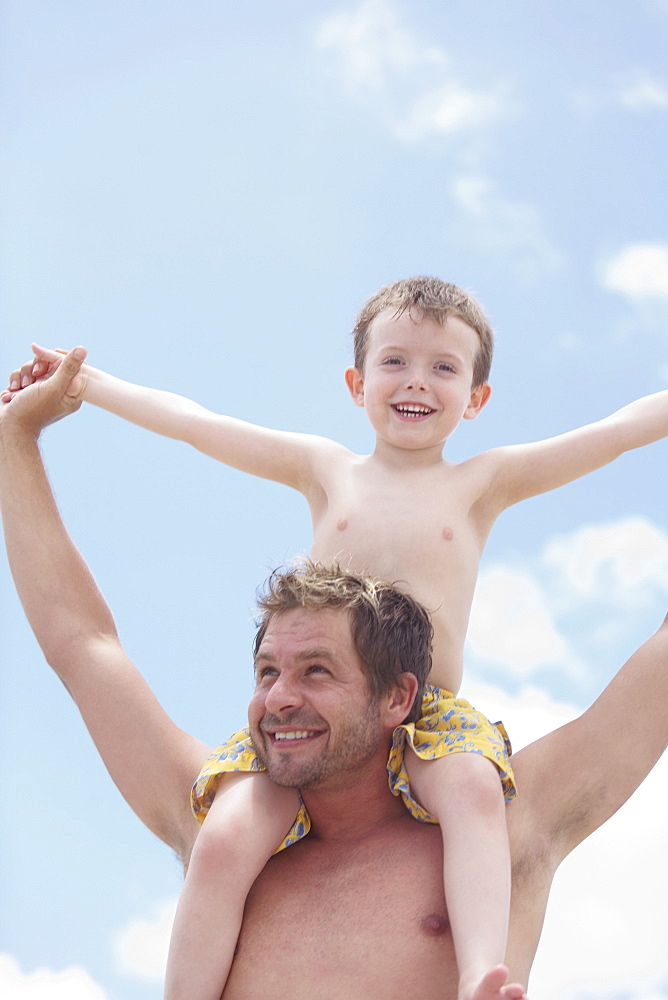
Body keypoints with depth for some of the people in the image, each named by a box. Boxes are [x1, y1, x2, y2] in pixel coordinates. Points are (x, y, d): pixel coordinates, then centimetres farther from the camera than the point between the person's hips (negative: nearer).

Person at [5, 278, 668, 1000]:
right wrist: (81, 382, 23)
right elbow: (193, 423, 20)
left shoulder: (483, 483, 12)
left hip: (430, 717, -1)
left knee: (472, 786, -36)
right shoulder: (326, 471, 16)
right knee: (226, 836, -25)